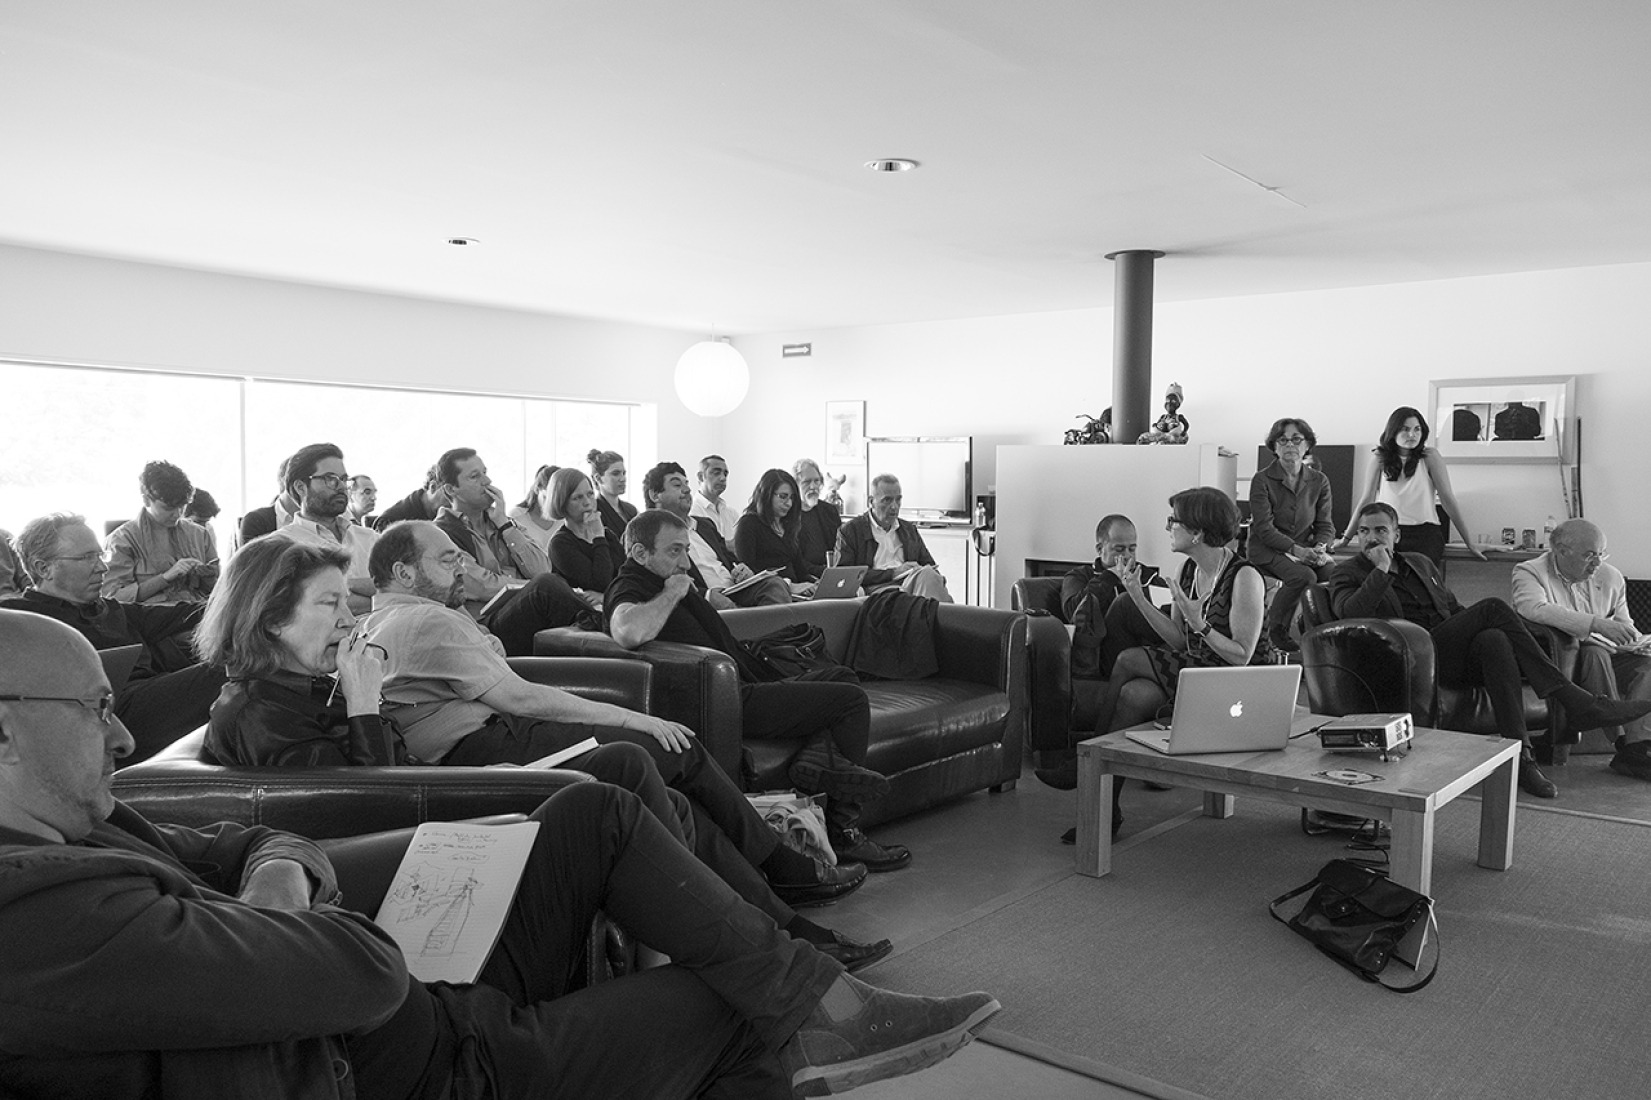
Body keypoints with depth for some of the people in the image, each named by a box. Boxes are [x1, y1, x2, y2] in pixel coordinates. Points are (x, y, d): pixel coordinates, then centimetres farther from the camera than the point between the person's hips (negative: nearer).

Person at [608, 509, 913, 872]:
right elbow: (628, 632, -40)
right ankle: (842, 835, -3)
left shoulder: (669, 582, 18)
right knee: (851, 700, -6)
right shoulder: (629, 589, -13)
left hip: (741, 689, 11)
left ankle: (817, 758, -6)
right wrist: (672, 593, -25)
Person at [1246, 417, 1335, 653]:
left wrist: (1319, 547, -15)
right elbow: (1264, 528, -13)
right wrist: (1296, 549, -24)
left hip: (1306, 547, 4)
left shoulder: (1319, 481, 7)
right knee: (1304, 576, -31)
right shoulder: (1262, 480, -6)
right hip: (1267, 548, -4)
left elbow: (1325, 525, 7)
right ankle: (1275, 630, -9)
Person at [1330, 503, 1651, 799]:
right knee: (1493, 607, -24)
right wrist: (1381, 569, -10)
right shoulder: (1347, 574, 7)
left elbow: (1455, 608, 30)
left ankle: (1520, 754, -36)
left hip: (1457, 655, 6)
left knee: (1494, 640, -32)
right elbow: (1349, 613, -14)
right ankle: (1576, 701, -25)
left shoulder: (1420, 563, 27)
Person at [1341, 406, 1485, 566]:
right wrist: (1346, 538, 12)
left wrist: (1470, 544, 2)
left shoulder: (1429, 457, 2)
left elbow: (1448, 499, 2)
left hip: (1424, 532, -2)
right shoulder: (1381, 459, 7)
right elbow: (1367, 499, 12)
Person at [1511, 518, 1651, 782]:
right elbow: (1535, 609, -29)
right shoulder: (1529, 572, -8)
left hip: (1604, 656, 6)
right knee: (1594, 652, -34)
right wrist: (1596, 624, -35)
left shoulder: (1611, 577, 12)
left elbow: (1623, 622, 23)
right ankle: (1622, 740, -30)